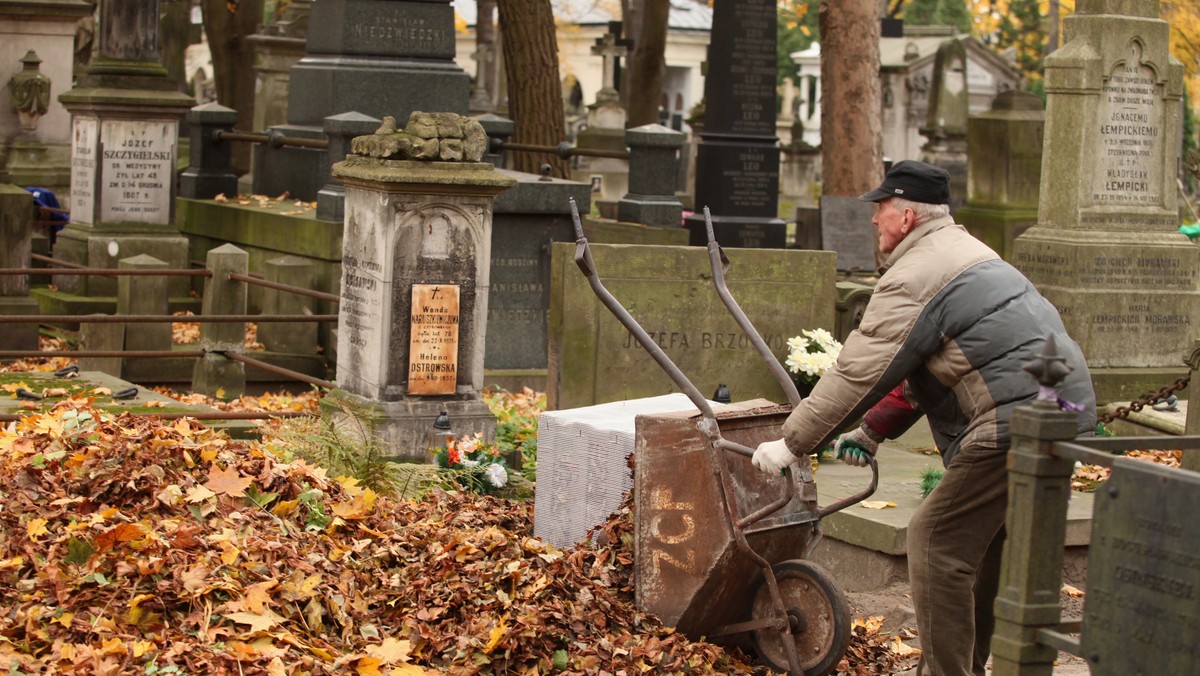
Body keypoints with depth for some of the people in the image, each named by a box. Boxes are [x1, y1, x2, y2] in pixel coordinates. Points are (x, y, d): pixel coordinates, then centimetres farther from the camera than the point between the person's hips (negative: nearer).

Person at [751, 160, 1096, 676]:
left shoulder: (912, 279, -11)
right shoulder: (961, 251, 22)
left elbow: (858, 372, -13)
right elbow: (915, 367, 26)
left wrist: (792, 443, -6)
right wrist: (873, 431, 24)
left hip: (1016, 424, -10)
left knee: (937, 539, -4)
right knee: (979, 544, 20)